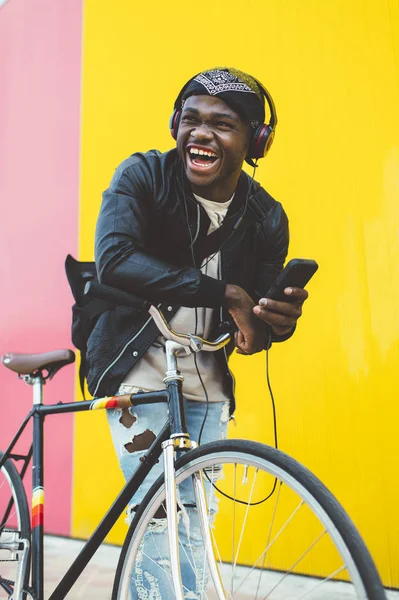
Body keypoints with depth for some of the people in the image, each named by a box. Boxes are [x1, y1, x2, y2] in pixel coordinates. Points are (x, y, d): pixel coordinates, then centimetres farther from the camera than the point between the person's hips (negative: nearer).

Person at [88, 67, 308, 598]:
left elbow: (252, 328, -1)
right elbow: (114, 260, -30)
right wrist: (224, 292, -31)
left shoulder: (266, 217, -5)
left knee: (195, 525, 14)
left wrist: (277, 323, -26)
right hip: (137, 375, -3)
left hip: (206, 388, 4)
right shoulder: (143, 176, -12)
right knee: (160, 522, -9)